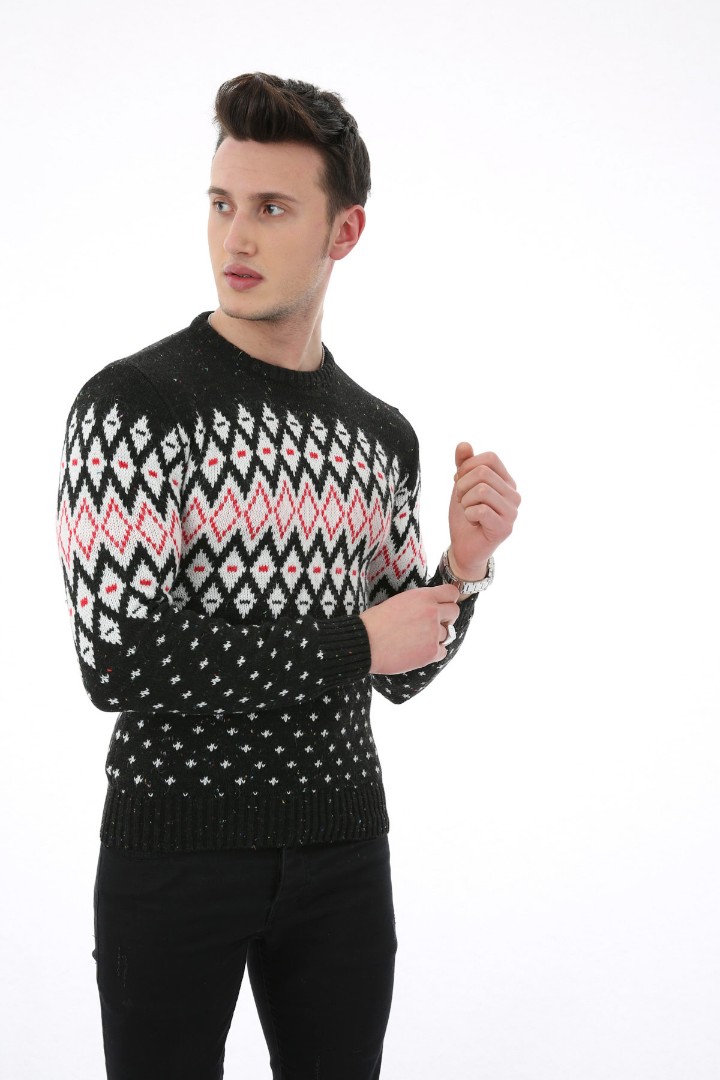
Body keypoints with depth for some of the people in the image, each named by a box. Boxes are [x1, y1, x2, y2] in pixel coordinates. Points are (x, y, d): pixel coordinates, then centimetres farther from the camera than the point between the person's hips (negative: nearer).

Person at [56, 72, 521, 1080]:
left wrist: (462, 572, -9)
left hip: (342, 847, 5)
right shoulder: (133, 402, -12)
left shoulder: (381, 433, 5)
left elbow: (399, 671, 11)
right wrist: (355, 644, -16)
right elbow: (118, 659, -21)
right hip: (174, 843, -5)